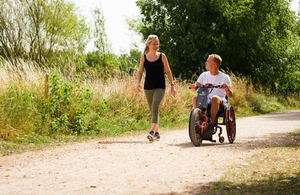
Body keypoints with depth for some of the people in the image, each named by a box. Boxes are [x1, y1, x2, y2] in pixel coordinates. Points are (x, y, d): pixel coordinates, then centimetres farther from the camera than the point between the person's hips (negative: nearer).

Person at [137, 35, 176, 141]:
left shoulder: (162, 56, 2)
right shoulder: (144, 58, 5)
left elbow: (168, 71, 7)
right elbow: (140, 72, 6)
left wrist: (172, 85, 5)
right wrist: (138, 82, -11)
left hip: (160, 87, -3)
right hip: (148, 87, 3)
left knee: (155, 107, -20)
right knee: (152, 110, 9)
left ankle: (152, 131, -27)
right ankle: (157, 132, 21)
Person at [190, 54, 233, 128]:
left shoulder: (224, 77, 3)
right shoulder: (204, 75, 14)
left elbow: (230, 95, -4)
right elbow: (194, 90, 7)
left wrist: (226, 87, -26)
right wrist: (193, 87, -18)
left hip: (220, 101, -3)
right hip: (205, 101, 3)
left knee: (215, 98, -38)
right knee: (195, 98, -28)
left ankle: (212, 123, -31)